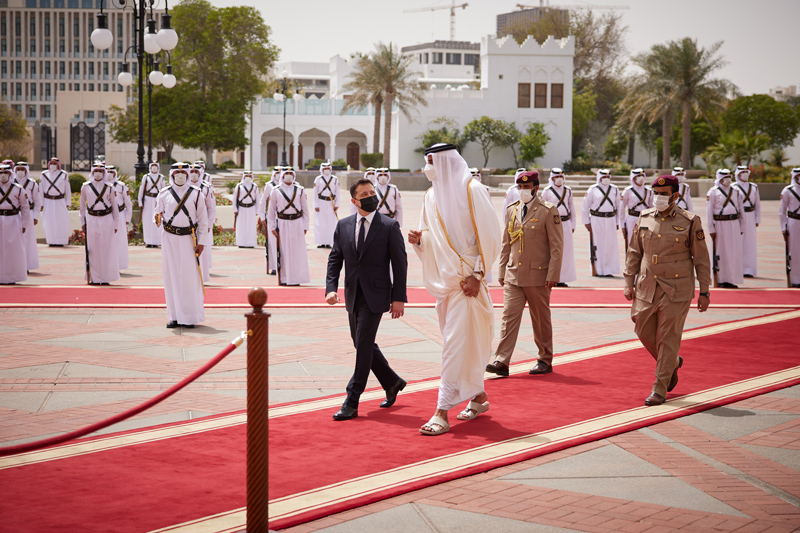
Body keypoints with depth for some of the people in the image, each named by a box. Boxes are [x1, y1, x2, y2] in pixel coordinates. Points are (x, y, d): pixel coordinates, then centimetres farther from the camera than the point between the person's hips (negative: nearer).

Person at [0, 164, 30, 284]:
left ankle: (12, 276, 9)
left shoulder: (18, 189, 2)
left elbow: (25, 208, 4)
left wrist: (24, 225, 0)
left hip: (13, 221, -1)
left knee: (13, 249, 0)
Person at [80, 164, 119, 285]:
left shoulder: (109, 188, 3)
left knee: (107, 249, 1)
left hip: (107, 220, 0)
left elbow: (114, 206, 8)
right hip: (92, 220, 0)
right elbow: (82, 205, 12)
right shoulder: (86, 187, 4)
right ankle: (94, 278, 8)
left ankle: (106, 277, 9)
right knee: (93, 249, 1)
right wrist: (83, 222, 10)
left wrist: (115, 224, 7)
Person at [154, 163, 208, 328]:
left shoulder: (196, 194, 4)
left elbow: (203, 219, 5)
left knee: (190, 276, -5)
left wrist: (201, 242, -1)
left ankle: (191, 316, 1)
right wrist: (158, 219, -13)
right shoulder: (164, 194, 8)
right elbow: (158, 213, 12)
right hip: (169, 239, 2)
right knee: (171, 276, 1)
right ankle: (174, 316, 7)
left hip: (188, 239, -2)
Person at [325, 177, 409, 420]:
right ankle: (392, 382, 35)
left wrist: (399, 298, -9)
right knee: (364, 345, 13)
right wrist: (331, 288, -7)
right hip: (353, 295, 5)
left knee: (363, 345, -10)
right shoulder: (343, 225, 7)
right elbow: (335, 259, 8)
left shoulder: (390, 226, -5)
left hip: (375, 295, -5)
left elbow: (399, 263, -4)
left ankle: (352, 402, -5)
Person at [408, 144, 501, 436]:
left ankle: (442, 412, -11)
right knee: (466, 342, 15)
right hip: (443, 278, 7)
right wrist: (420, 239, -5)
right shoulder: (432, 196, 11)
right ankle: (478, 396, 31)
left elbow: (489, 236, -13)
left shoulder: (472, 191, -11)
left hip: (466, 280, -7)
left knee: (455, 344, -9)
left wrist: (477, 274, -17)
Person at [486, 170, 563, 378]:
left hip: (538, 276, -4)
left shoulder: (548, 211, -5)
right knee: (509, 316, -5)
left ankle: (545, 361, 20)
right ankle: (501, 362, -10)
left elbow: (557, 247, -7)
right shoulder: (512, 210, 10)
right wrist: (502, 271, 12)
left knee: (541, 320, 7)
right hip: (513, 275, 4)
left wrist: (552, 275, -12)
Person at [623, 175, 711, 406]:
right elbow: (634, 252, 12)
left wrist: (704, 292, -4)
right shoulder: (645, 218, 5)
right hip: (647, 288, 5)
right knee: (644, 331, 9)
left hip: (676, 290, -4)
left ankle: (660, 389, 6)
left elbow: (701, 259, -2)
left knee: (668, 338, -2)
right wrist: (629, 282, 6)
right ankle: (672, 363, 36)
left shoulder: (690, 222, -6)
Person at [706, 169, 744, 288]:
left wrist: (741, 228, 11)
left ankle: (733, 279, 9)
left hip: (734, 224, 4)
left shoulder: (736, 192, 12)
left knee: (735, 252, 3)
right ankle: (721, 279, 7)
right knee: (721, 252, -1)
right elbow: (709, 211, -3)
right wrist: (711, 229, -8)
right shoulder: (713, 192, -1)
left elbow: (741, 210, 16)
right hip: (720, 224, -4)